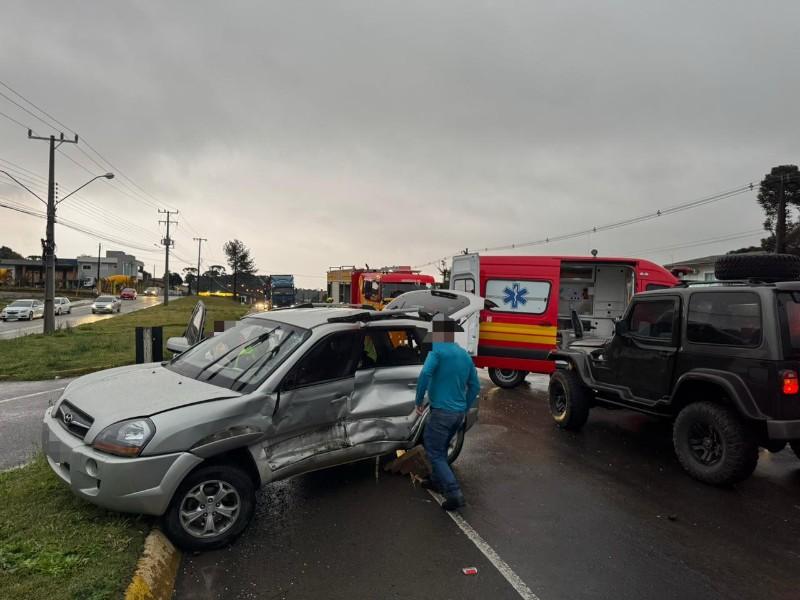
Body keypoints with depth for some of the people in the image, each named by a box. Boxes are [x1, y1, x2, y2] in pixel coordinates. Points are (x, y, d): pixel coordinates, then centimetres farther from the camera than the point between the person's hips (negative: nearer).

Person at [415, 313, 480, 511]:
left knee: (434, 453, 1)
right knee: (440, 449, 25)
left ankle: (454, 494, -7)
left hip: (442, 411, -8)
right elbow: (474, 386, 15)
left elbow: (425, 373, -29)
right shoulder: (464, 354, 10)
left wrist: (419, 401, -18)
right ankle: (437, 481, 38)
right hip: (459, 413, 8)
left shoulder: (438, 350, -13)